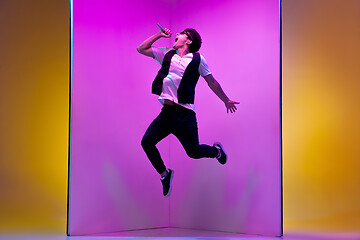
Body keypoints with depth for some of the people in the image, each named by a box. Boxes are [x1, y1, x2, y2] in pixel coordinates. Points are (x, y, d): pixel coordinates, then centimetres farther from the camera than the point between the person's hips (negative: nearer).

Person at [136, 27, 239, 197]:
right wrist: (160, 35, 12)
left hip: (185, 114, -4)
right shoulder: (167, 54, 13)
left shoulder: (197, 59, 2)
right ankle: (164, 174, 14)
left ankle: (216, 150, 36)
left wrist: (226, 101, 17)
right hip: (166, 112, 4)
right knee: (146, 142, -10)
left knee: (194, 152, 0)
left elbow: (212, 82, 11)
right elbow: (141, 49, 17)